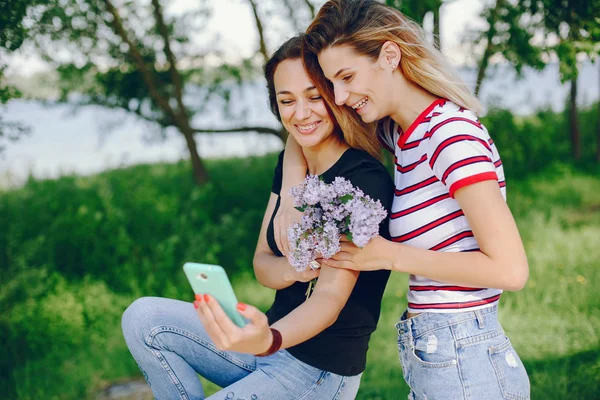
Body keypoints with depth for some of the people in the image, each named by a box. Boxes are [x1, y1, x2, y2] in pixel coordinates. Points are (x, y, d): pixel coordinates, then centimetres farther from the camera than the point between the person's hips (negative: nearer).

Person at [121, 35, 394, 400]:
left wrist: (268, 340, -48)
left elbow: (331, 295, -28)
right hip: (280, 337, 8)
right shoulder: (290, 163, 5)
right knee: (144, 318, -6)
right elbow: (262, 262, 7)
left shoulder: (365, 178, -19)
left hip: (321, 370, -7)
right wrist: (293, 269, -18)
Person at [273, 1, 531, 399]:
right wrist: (290, 199, 2)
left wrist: (390, 255, -17)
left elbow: (510, 268, -23)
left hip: (465, 366, -8)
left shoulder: (451, 132, -18)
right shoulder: (400, 131, 6)